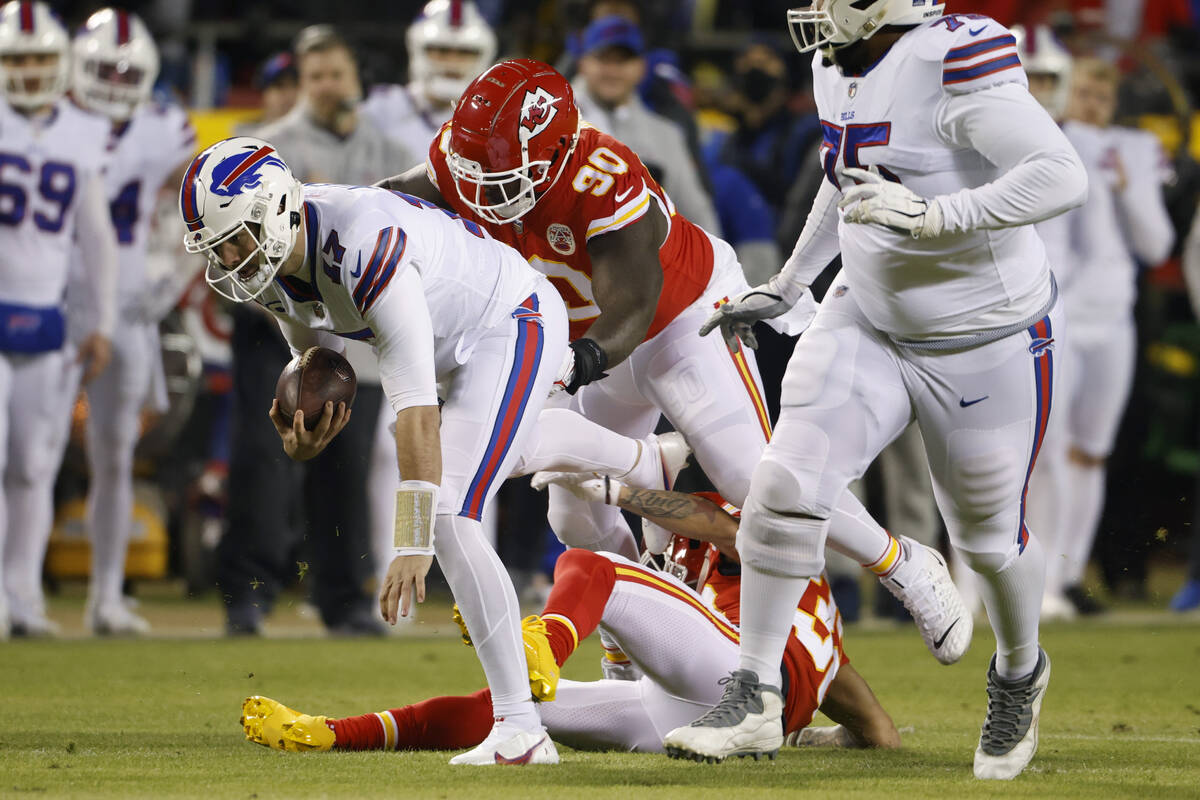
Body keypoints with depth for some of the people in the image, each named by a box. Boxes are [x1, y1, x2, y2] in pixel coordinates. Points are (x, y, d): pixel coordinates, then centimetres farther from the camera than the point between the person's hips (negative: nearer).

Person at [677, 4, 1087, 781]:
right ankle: (754, 702, -1)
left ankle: (1020, 673, 44)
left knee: (988, 535, 13)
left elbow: (1064, 177, -36)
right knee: (786, 486, -10)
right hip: (871, 322, 6)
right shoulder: (840, 66, -2)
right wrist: (785, 287, 21)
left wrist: (933, 216, -42)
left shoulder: (953, 63, -28)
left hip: (987, 344, -6)